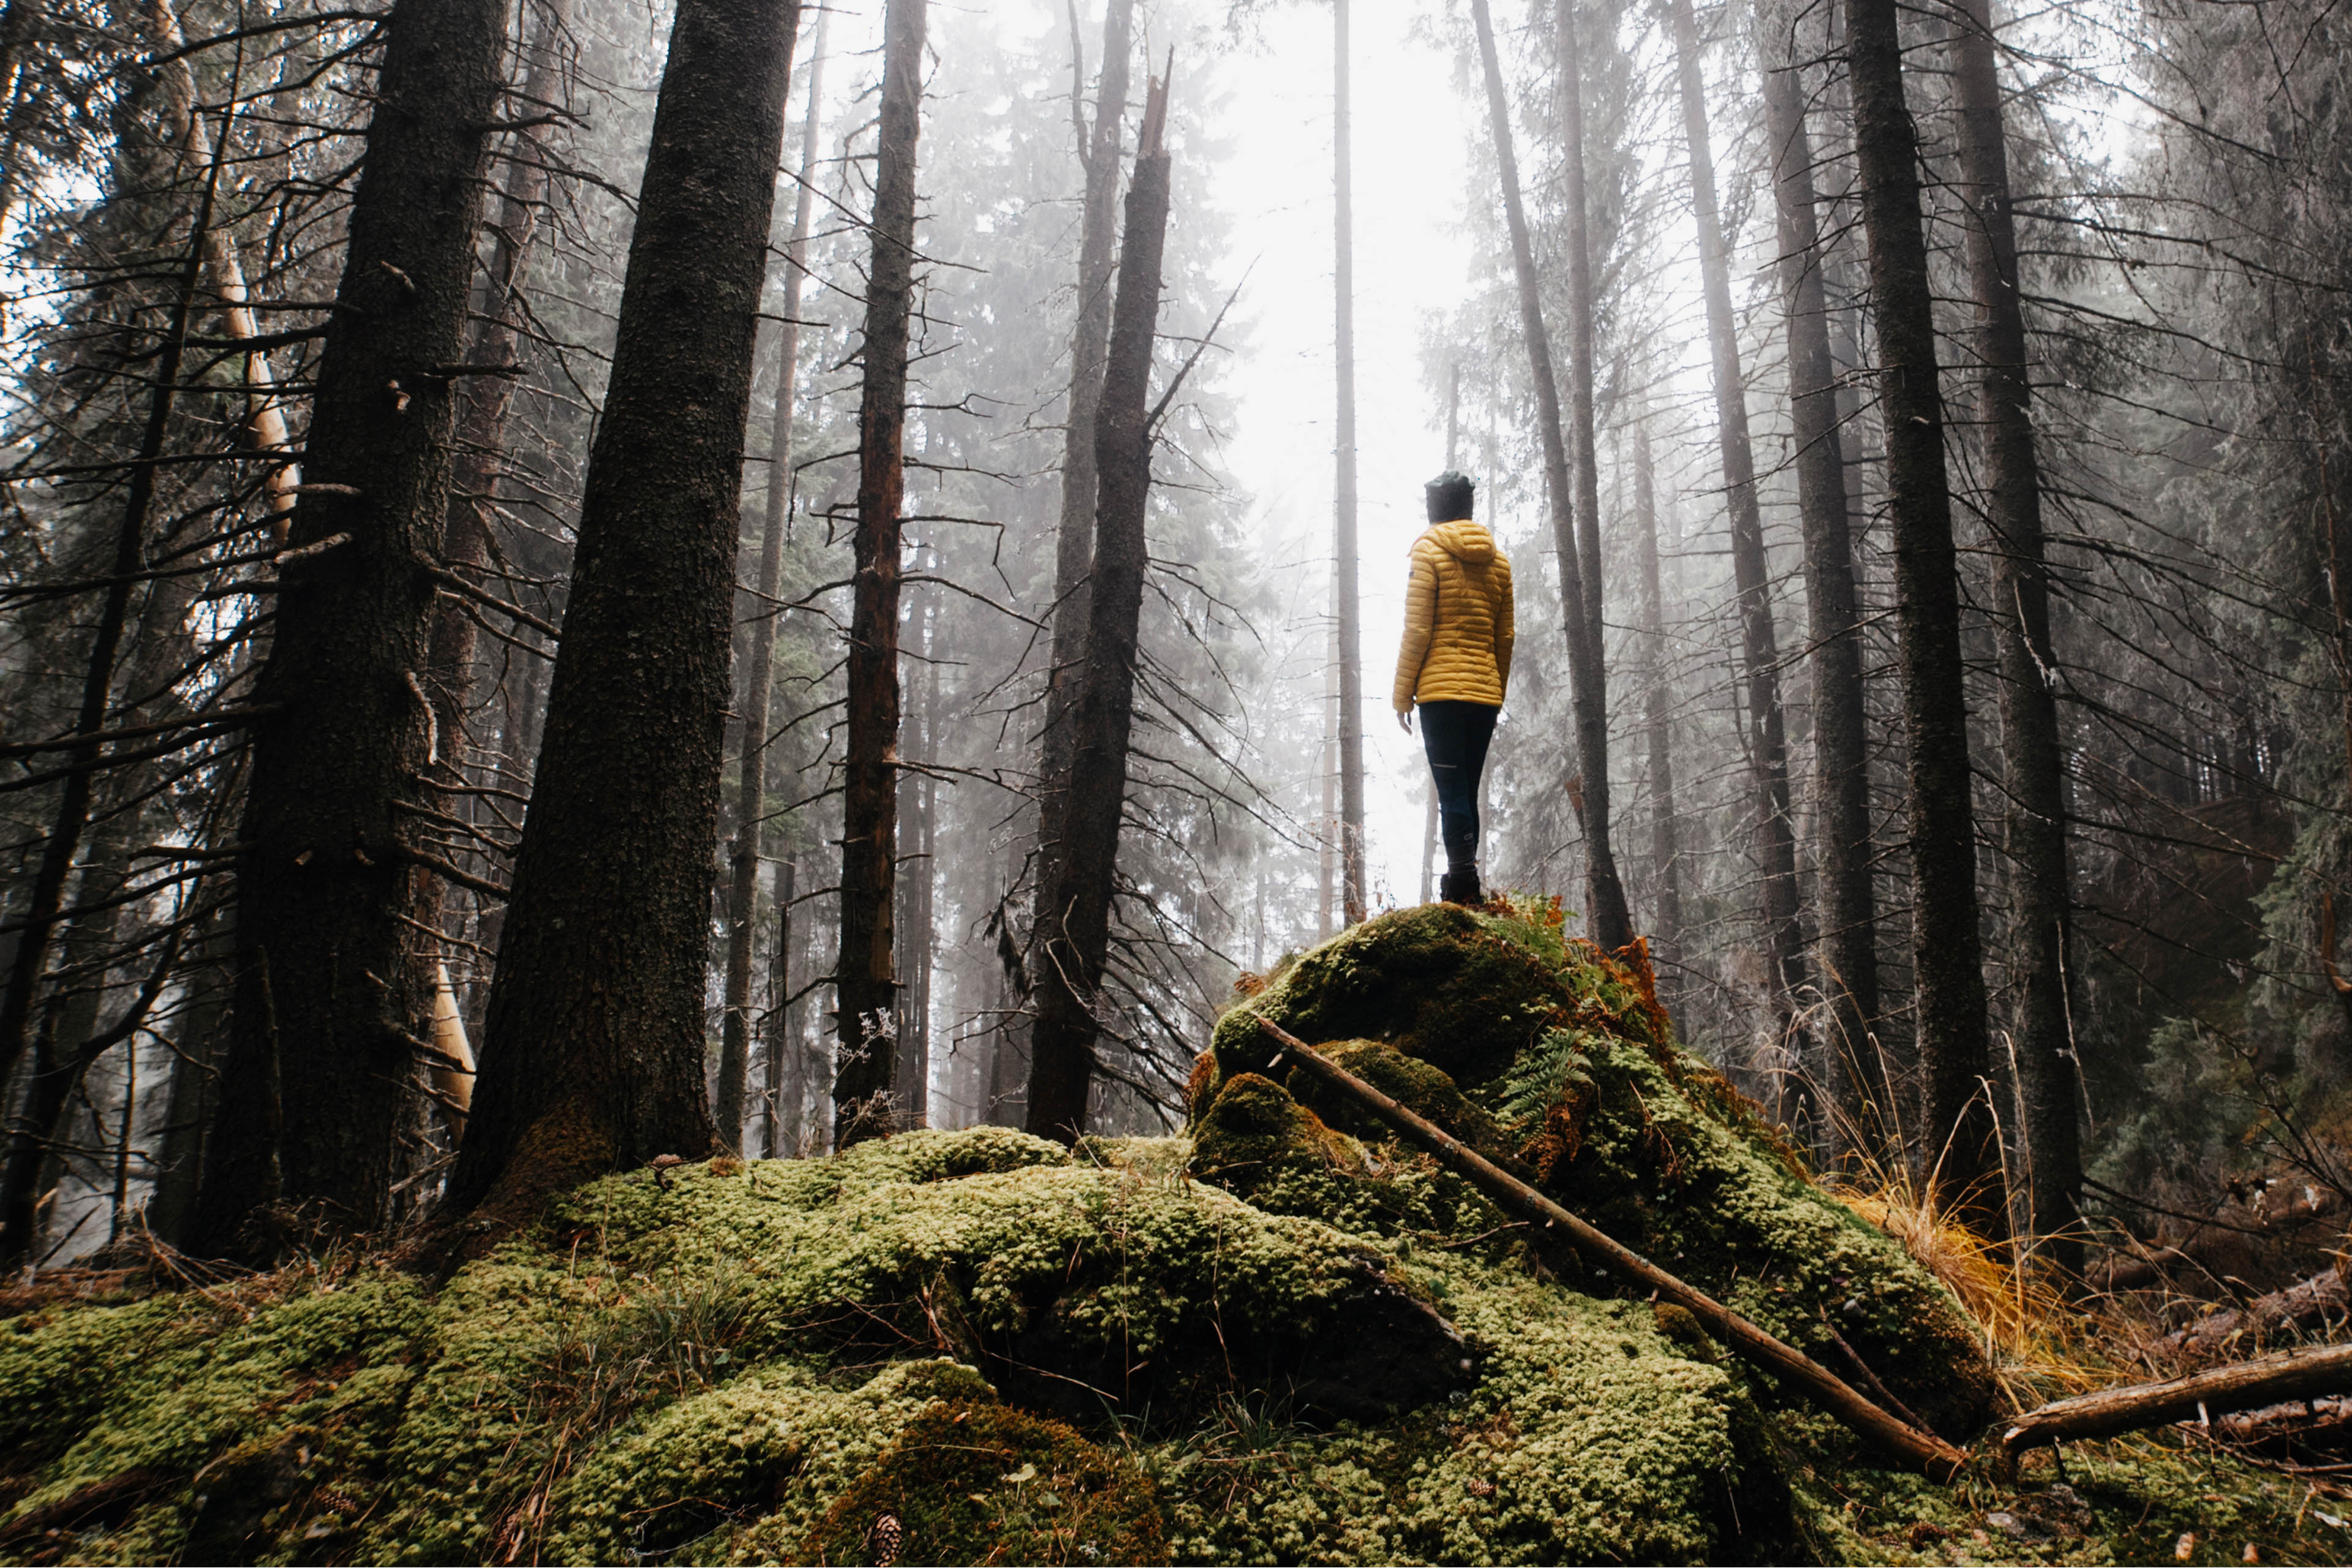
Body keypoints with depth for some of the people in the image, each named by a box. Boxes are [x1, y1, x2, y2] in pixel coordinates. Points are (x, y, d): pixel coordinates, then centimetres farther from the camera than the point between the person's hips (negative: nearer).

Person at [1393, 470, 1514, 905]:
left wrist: (1403, 694, -3)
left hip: (1440, 689, -5)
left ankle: (1463, 881, -17)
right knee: (1467, 790, 11)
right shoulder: (1498, 560, 14)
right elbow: (1505, 637, 13)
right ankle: (1465, 885, 12)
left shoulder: (1429, 550, -1)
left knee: (1451, 789, -8)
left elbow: (1417, 629, -7)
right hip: (1485, 691, 5)